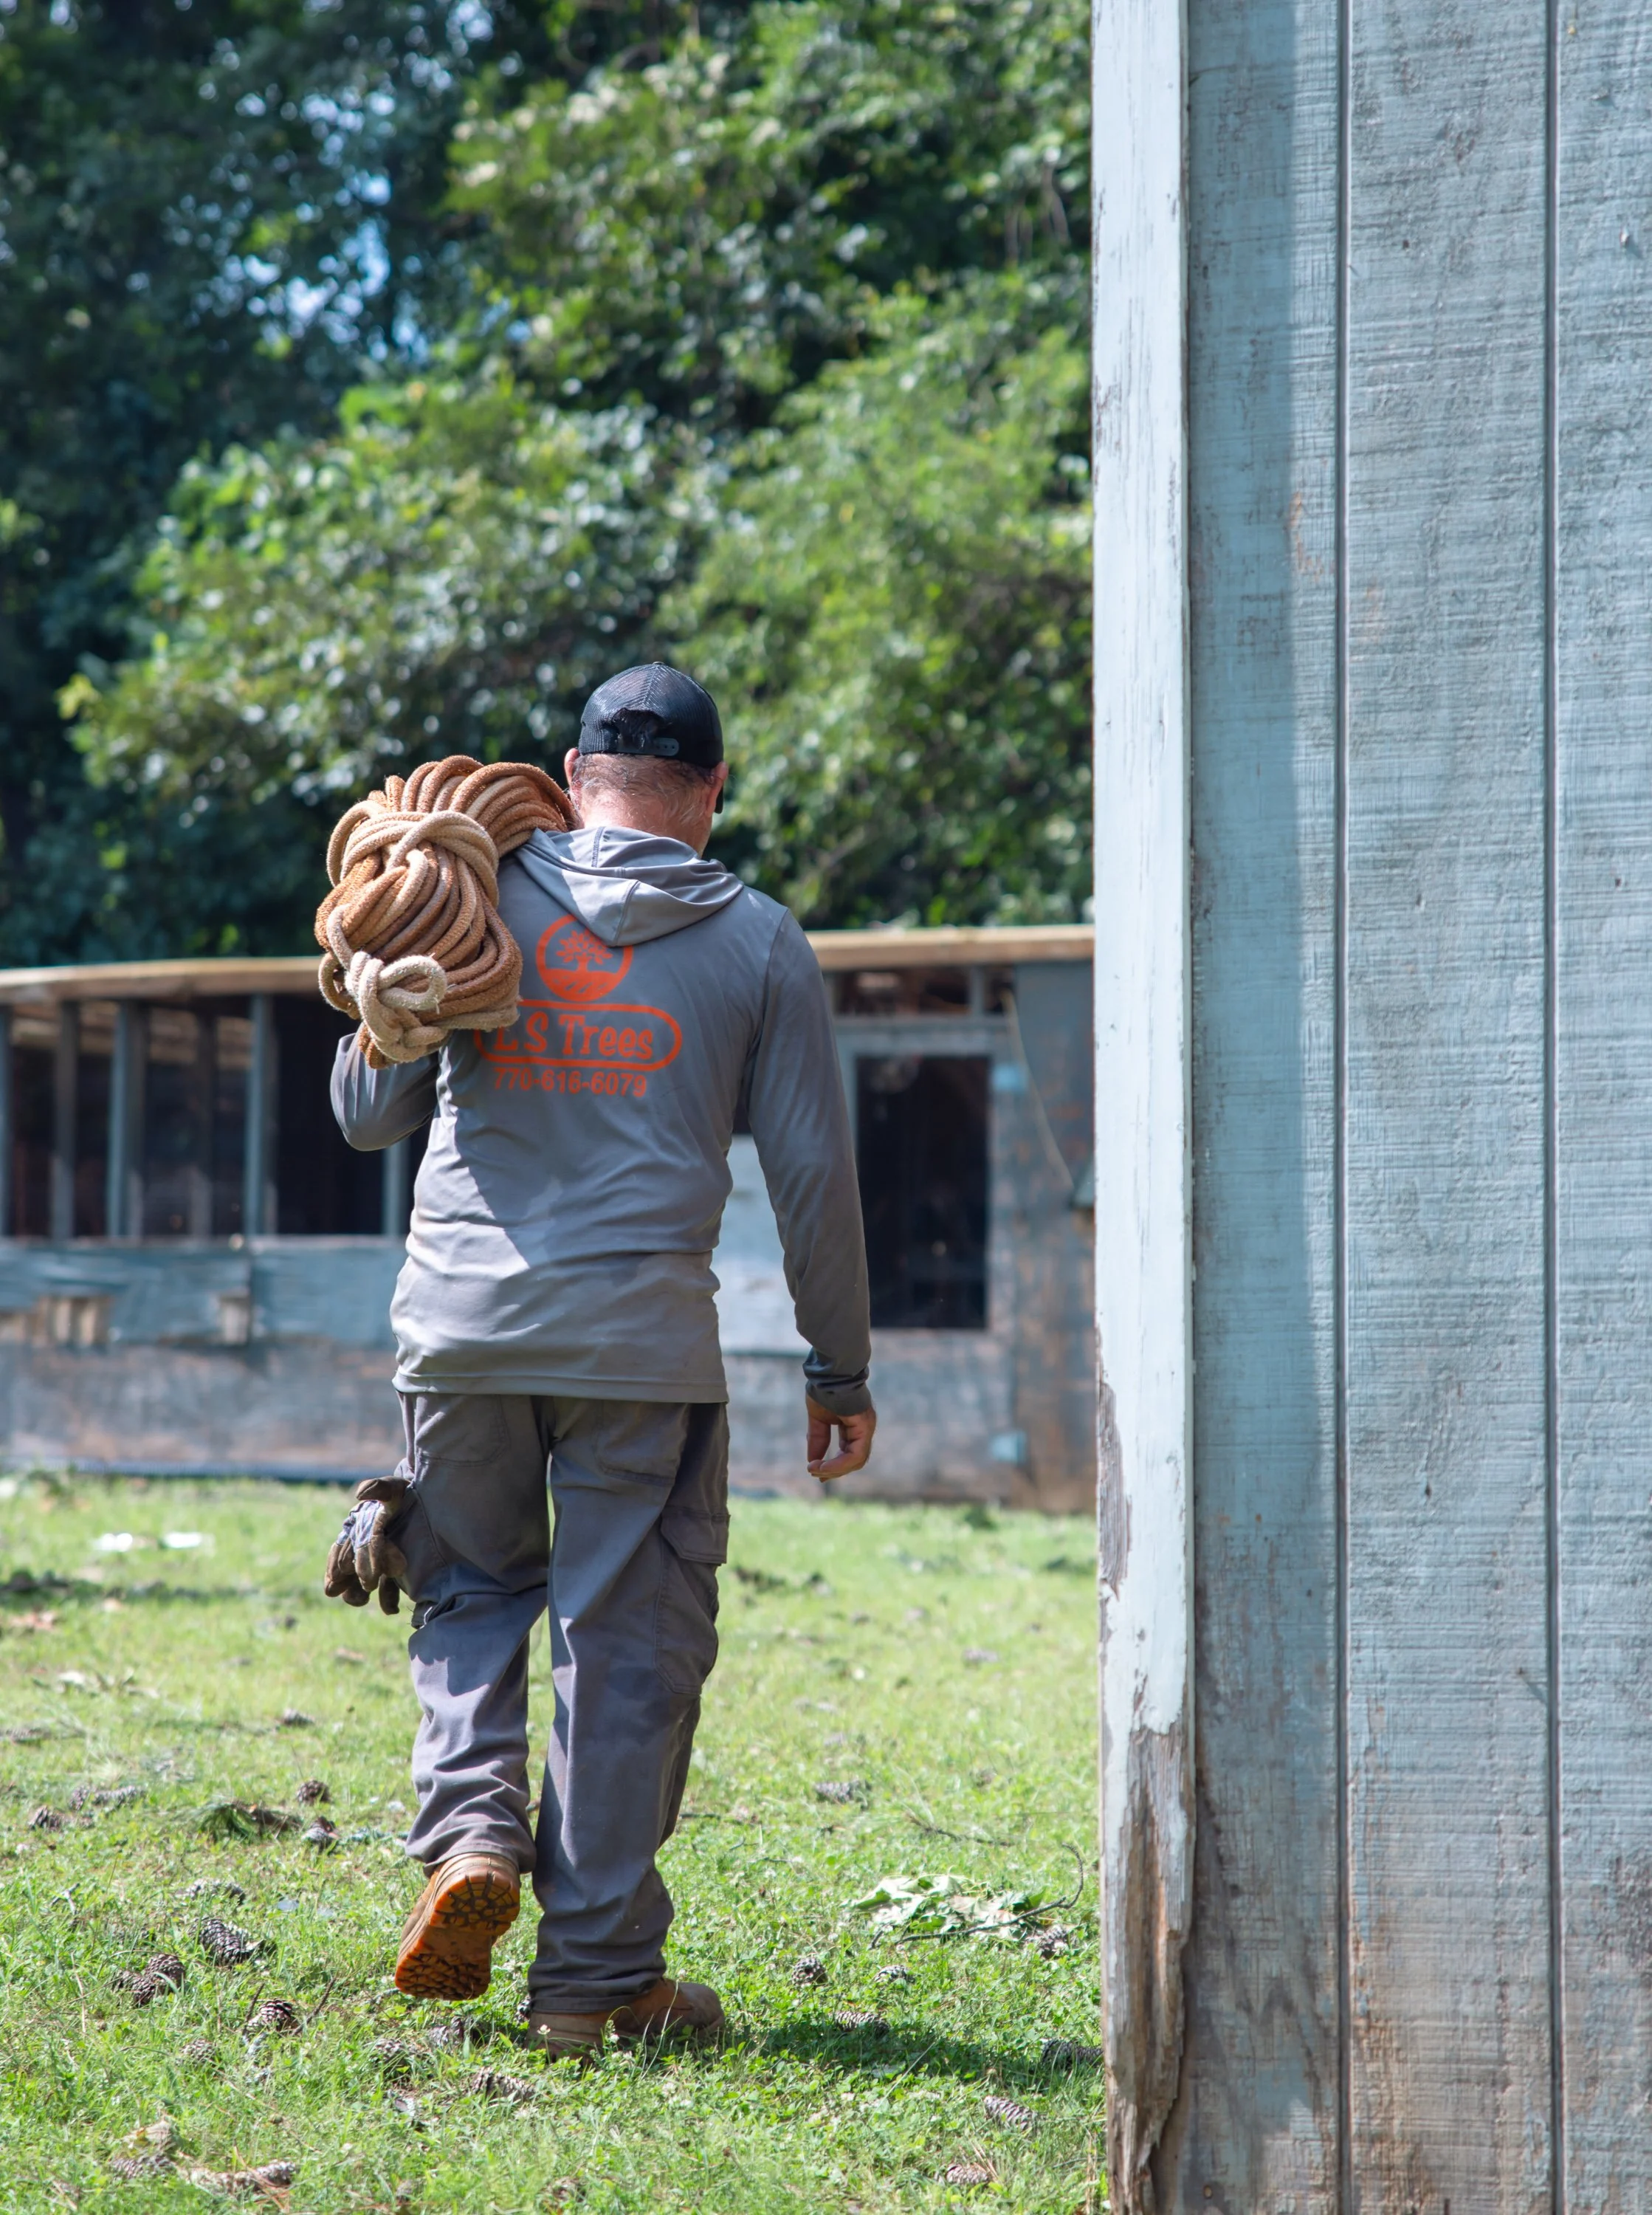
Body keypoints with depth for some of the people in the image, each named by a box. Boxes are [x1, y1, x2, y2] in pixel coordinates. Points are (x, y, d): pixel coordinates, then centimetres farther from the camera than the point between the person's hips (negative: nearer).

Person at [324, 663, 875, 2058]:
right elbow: (814, 1173, 5)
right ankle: (597, 1974, 6)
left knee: (473, 1590, 21)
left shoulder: (477, 900, 7)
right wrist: (842, 1369, 14)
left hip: (461, 1319, 2)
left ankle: (471, 1828, -2)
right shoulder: (759, 944, 5)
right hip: (645, 1336, -2)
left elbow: (366, 1112, 13)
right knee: (629, 1647, 4)